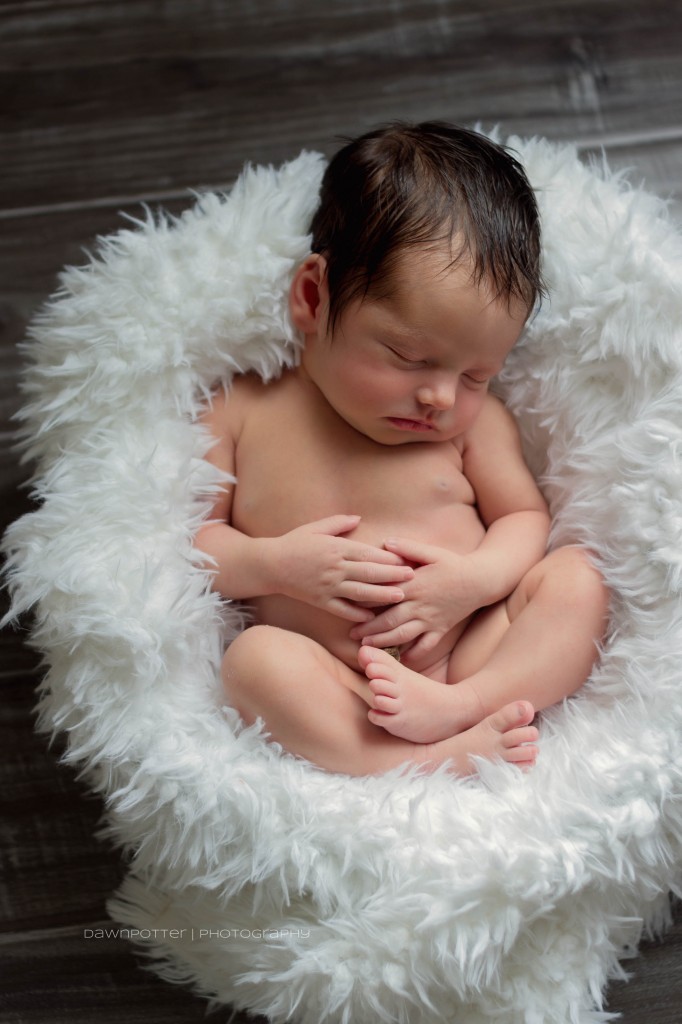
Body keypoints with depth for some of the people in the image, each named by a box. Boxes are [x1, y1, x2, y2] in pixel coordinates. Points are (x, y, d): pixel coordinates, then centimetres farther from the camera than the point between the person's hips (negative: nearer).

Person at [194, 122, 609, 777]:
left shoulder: (476, 421, 7)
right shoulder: (243, 413, 2)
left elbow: (525, 516, 10)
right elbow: (189, 535, 5)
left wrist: (476, 579, -12)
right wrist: (272, 563, -15)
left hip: (479, 655, 3)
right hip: (334, 690, -2)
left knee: (575, 578, -17)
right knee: (253, 656, -30)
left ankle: (460, 709, -33)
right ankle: (420, 766, -39)